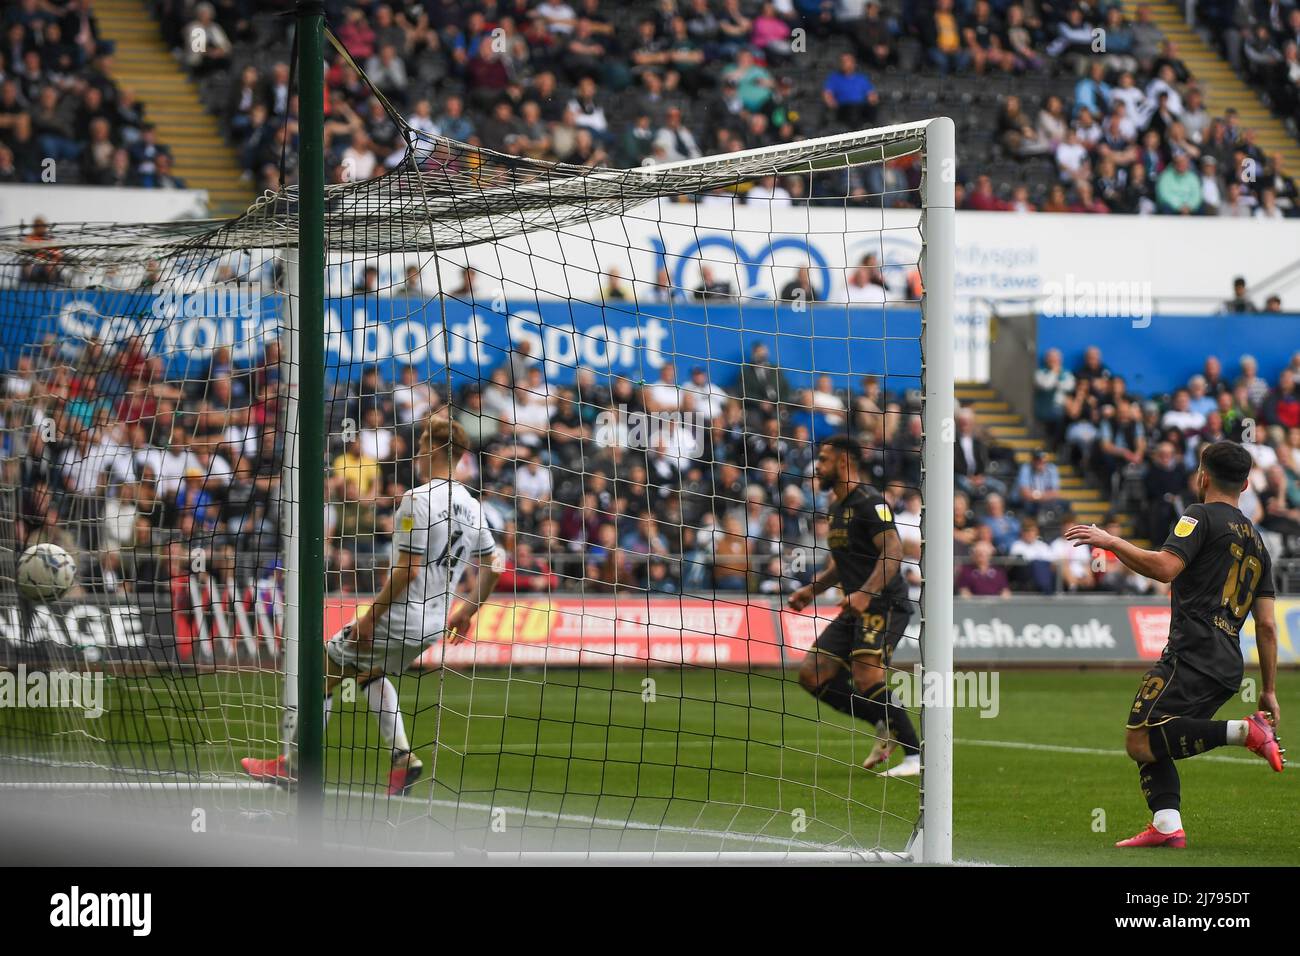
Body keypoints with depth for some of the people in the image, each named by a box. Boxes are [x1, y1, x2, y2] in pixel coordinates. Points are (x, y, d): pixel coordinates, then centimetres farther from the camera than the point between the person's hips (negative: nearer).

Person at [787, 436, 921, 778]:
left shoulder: (869, 502, -12)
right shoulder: (838, 507, 19)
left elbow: (893, 551, -23)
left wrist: (866, 593, -34)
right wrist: (812, 589, 17)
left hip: (884, 604, -10)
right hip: (856, 609, 10)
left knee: (866, 678, -24)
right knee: (812, 674, 2)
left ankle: (916, 755, -17)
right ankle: (885, 724, 11)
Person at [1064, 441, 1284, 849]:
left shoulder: (1202, 517, 1)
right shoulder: (1256, 542, 25)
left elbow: (1165, 567, -16)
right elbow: (1267, 625, 22)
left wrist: (1110, 541, -6)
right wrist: (1269, 691, 22)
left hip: (1193, 657, -8)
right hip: (1229, 667, 8)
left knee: (1141, 743, -17)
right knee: (1151, 745, 11)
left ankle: (1243, 731, -24)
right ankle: (1167, 824, -9)